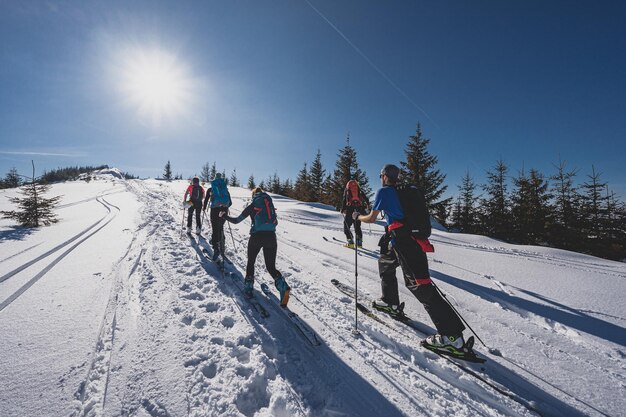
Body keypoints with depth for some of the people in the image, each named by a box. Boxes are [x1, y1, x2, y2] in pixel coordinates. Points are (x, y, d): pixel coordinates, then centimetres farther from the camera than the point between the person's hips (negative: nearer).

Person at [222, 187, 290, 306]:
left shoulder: (252, 206, 5)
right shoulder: (270, 203, 14)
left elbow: (236, 220, 12)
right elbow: (275, 222, 22)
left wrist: (225, 216, 28)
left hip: (257, 236, -2)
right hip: (271, 237, 3)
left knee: (251, 262, 21)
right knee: (271, 267, 9)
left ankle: (248, 288, 19)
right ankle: (283, 286, -13)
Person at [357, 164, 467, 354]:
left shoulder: (384, 191, -1)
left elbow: (371, 218, 3)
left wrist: (358, 217, 21)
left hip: (403, 241, -9)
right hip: (415, 237, 9)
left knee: (418, 283, -10)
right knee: (385, 262, 27)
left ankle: (452, 335, -9)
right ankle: (390, 303, 37)